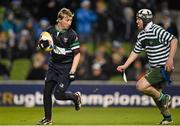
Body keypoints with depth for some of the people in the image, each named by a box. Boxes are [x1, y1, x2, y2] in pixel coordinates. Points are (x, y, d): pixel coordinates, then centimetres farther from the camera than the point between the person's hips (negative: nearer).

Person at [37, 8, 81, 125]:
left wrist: (72, 71, -18)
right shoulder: (50, 31, -1)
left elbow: (77, 54, -11)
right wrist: (41, 44, -14)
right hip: (53, 66, 5)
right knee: (47, 92, 1)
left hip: (66, 67, -5)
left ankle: (76, 96, 19)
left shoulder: (72, 35, -13)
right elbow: (40, 47, 11)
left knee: (59, 94, -10)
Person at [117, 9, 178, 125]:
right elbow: (136, 52, 20)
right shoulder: (142, 35, 11)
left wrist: (170, 59, -28)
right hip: (155, 68, 9)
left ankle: (163, 98, 1)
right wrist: (125, 66, 15)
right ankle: (167, 118, 28)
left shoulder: (156, 30, -17)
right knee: (155, 93, 15)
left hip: (163, 68, -9)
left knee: (141, 86, -17)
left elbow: (174, 40, -22)